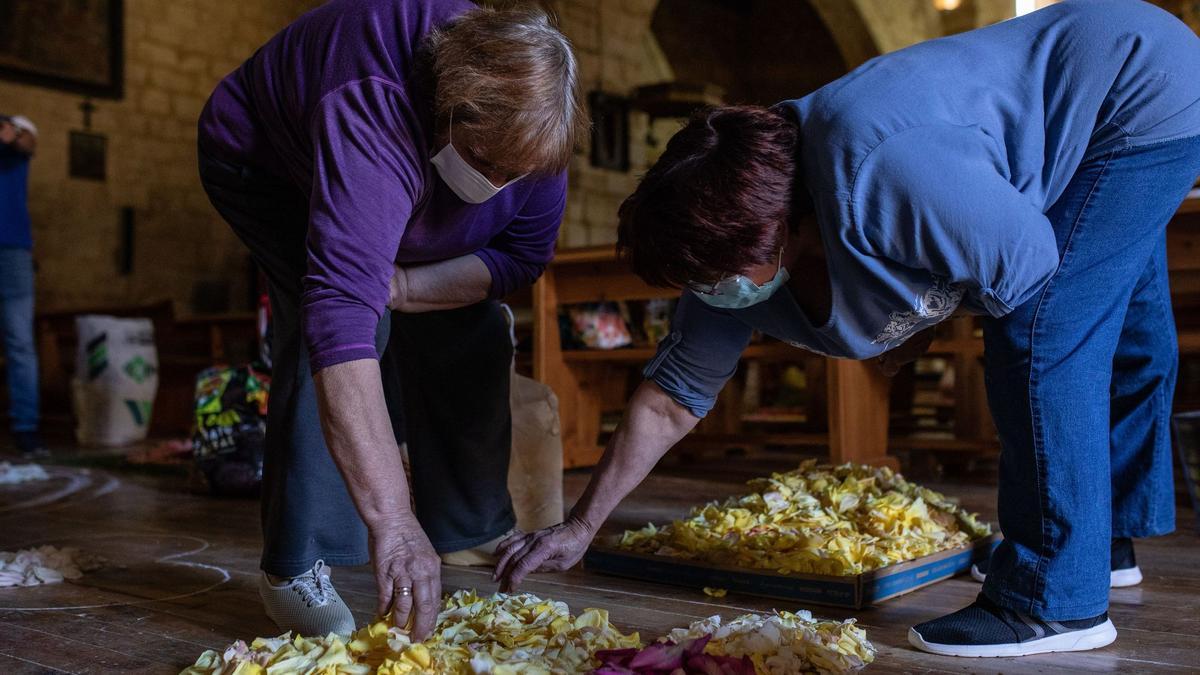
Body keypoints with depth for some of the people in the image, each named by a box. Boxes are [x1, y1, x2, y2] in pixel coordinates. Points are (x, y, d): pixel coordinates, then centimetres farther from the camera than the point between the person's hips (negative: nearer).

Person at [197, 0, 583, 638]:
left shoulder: (525, 117, -26)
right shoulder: (373, 114, -47)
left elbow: (525, 252, -17)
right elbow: (342, 313, -56)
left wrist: (400, 287, -36)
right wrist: (391, 520, -60)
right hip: (265, 160, -5)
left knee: (469, 334, -4)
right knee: (338, 330, -29)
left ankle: (476, 525, 13)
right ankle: (295, 565, -17)